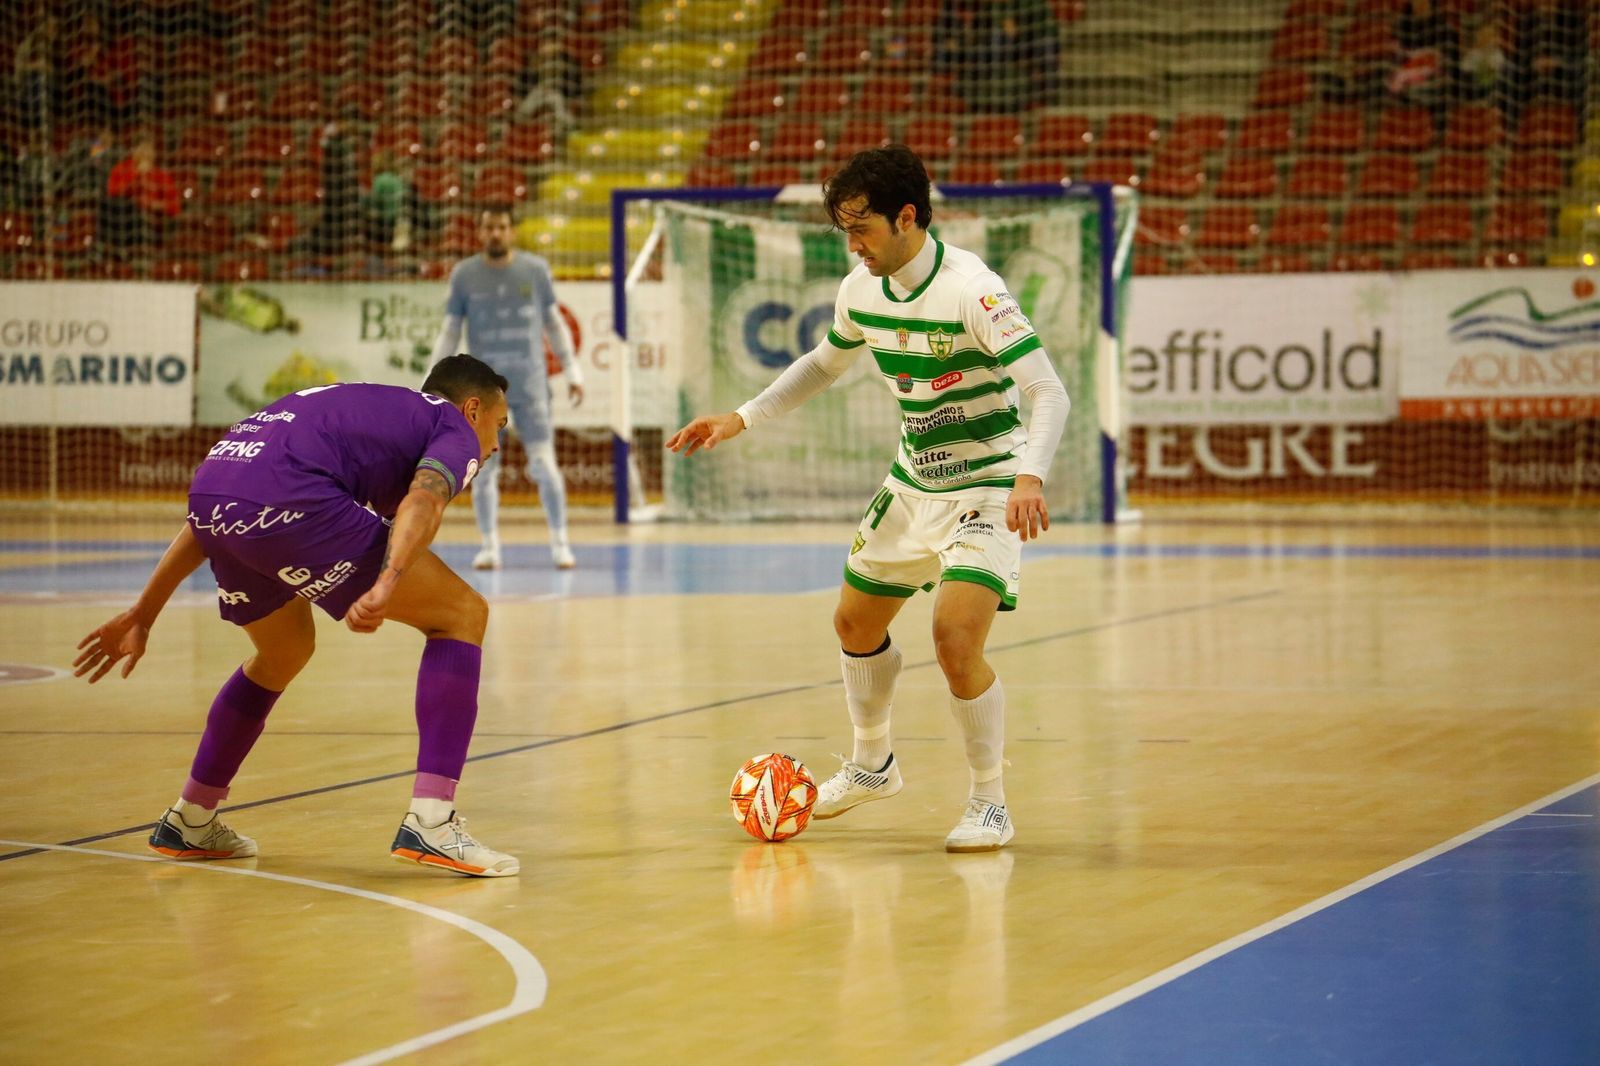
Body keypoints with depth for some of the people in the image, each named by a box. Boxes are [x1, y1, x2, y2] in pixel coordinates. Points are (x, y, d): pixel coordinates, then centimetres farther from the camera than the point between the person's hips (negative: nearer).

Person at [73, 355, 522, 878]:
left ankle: (188, 822, 42)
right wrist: (387, 585, -25)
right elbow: (422, 501, -9)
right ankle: (430, 824, -5)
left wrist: (142, 614, 37)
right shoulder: (454, 429, 18)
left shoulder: (363, 405, 38)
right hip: (286, 501, -8)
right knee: (462, 614, 4)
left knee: (285, 653, 33)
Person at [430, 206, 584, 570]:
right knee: (483, 468, 2)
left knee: (543, 464, -6)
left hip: (530, 382, -1)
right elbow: (449, 331, 7)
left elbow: (554, 323, 11)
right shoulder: (464, 274, 3)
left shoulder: (535, 269, 3)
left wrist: (573, 371, 7)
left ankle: (560, 542, 5)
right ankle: (489, 546, 11)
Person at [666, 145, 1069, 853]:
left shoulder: (971, 289, -26)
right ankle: (871, 766, 43)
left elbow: (1048, 392, -29)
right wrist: (741, 420, 13)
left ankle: (990, 804, -4)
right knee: (856, 625, 17)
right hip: (913, 482, 8)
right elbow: (824, 363, 19)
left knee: (955, 638, -23)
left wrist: (1029, 476, -45)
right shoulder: (860, 290, -3)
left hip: (988, 487, -8)